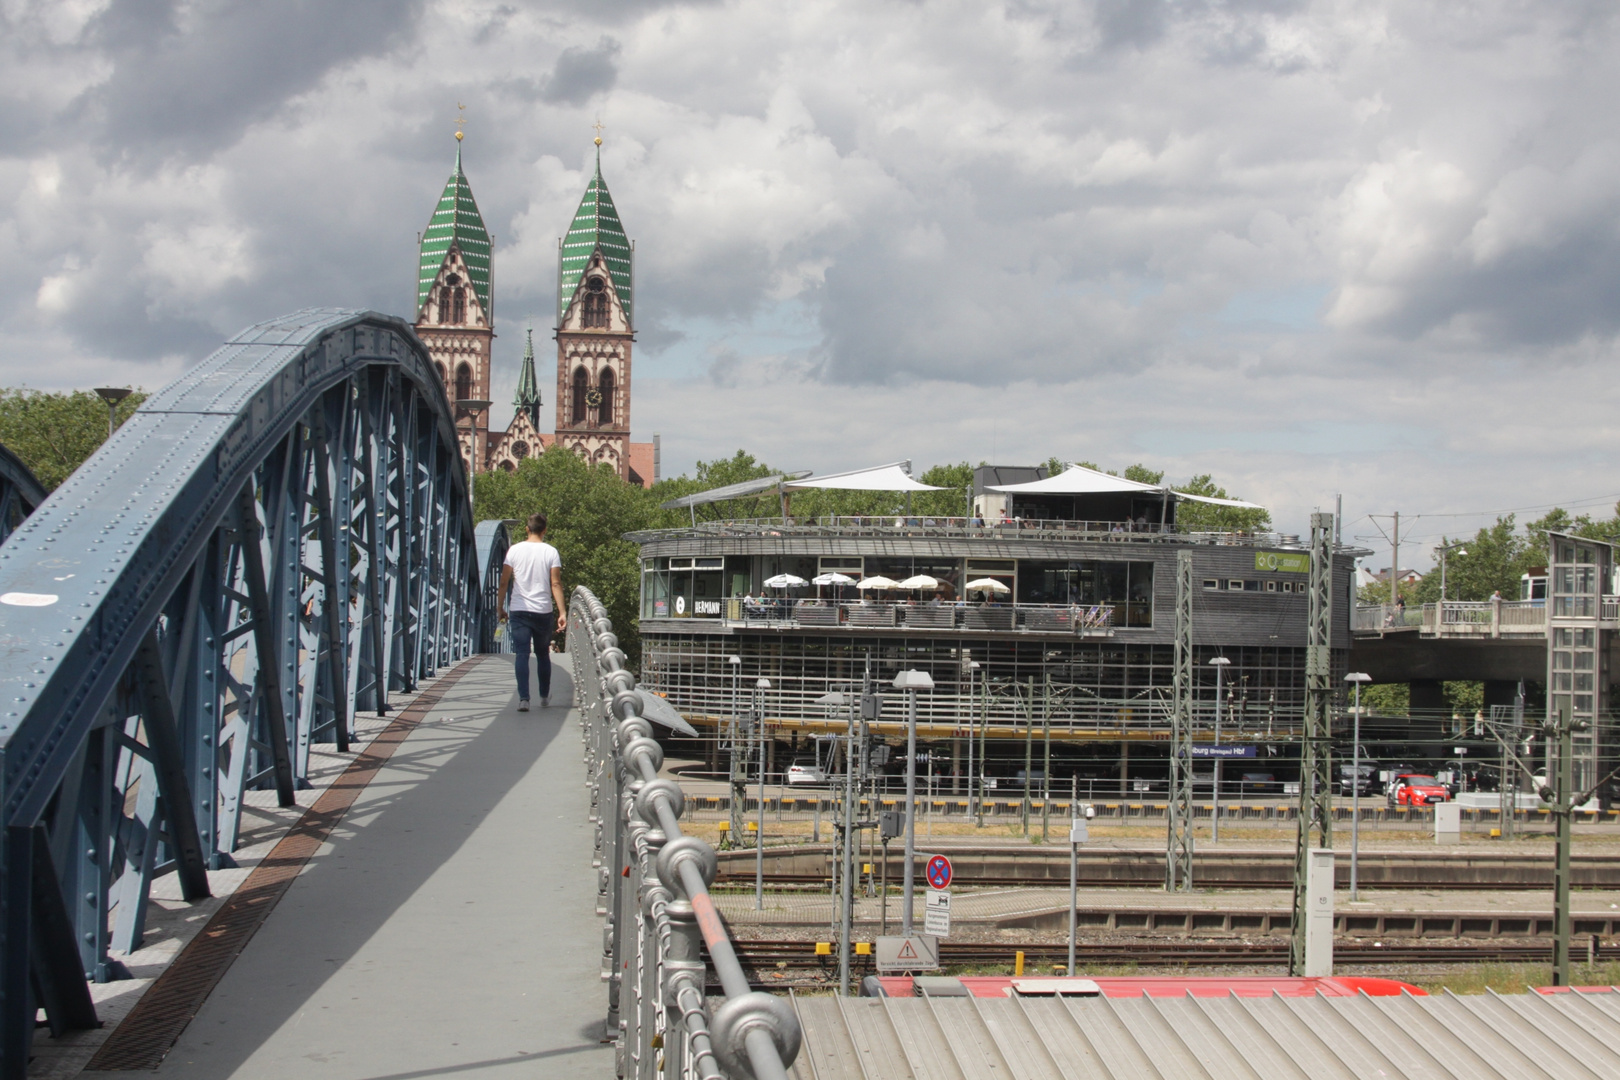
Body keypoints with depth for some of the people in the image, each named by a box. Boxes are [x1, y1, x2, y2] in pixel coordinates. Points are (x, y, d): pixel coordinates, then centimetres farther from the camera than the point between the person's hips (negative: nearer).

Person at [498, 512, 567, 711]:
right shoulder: (551, 552, -2)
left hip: (519, 611, 0)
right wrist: (562, 613, -7)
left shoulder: (514, 550, 1)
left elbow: (504, 583, 1)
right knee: (543, 654, 16)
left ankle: (523, 698, -15)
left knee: (522, 654, -2)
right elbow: (556, 584, -7)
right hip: (544, 612, 0)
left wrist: (501, 609, 11)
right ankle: (544, 697, 27)